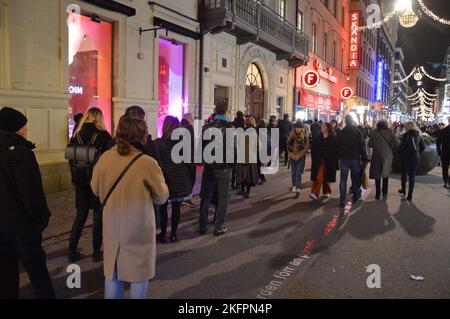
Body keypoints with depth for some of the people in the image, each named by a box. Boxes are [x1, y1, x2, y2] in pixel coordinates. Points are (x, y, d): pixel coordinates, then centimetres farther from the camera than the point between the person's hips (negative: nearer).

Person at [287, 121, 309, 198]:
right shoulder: (292, 136, 3)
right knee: (293, 173, 9)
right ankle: (294, 186, 24)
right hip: (293, 157, 3)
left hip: (301, 158, -3)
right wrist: (292, 155, -3)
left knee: (298, 173, -11)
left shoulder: (305, 137, -4)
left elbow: (306, 148, -5)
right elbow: (288, 146, 6)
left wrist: (299, 155, -10)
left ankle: (298, 189, -17)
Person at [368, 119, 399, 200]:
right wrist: (393, 152, 6)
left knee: (377, 175, 7)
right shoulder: (390, 132, -3)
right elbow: (396, 143, -9)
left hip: (377, 156, -2)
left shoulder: (374, 132, -7)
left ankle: (378, 194, 6)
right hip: (388, 156, 2)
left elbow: (370, 145, -4)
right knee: (386, 175, 17)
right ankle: (385, 193, 22)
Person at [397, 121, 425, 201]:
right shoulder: (418, 135, 3)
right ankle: (410, 195, 8)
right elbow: (422, 147, 8)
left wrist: (400, 153, 0)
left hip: (406, 158, -4)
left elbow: (402, 146, -17)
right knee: (412, 175, 8)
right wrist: (416, 153, 16)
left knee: (404, 174, 16)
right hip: (415, 158, 4)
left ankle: (403, 190, 31)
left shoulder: (406, 135, -14)